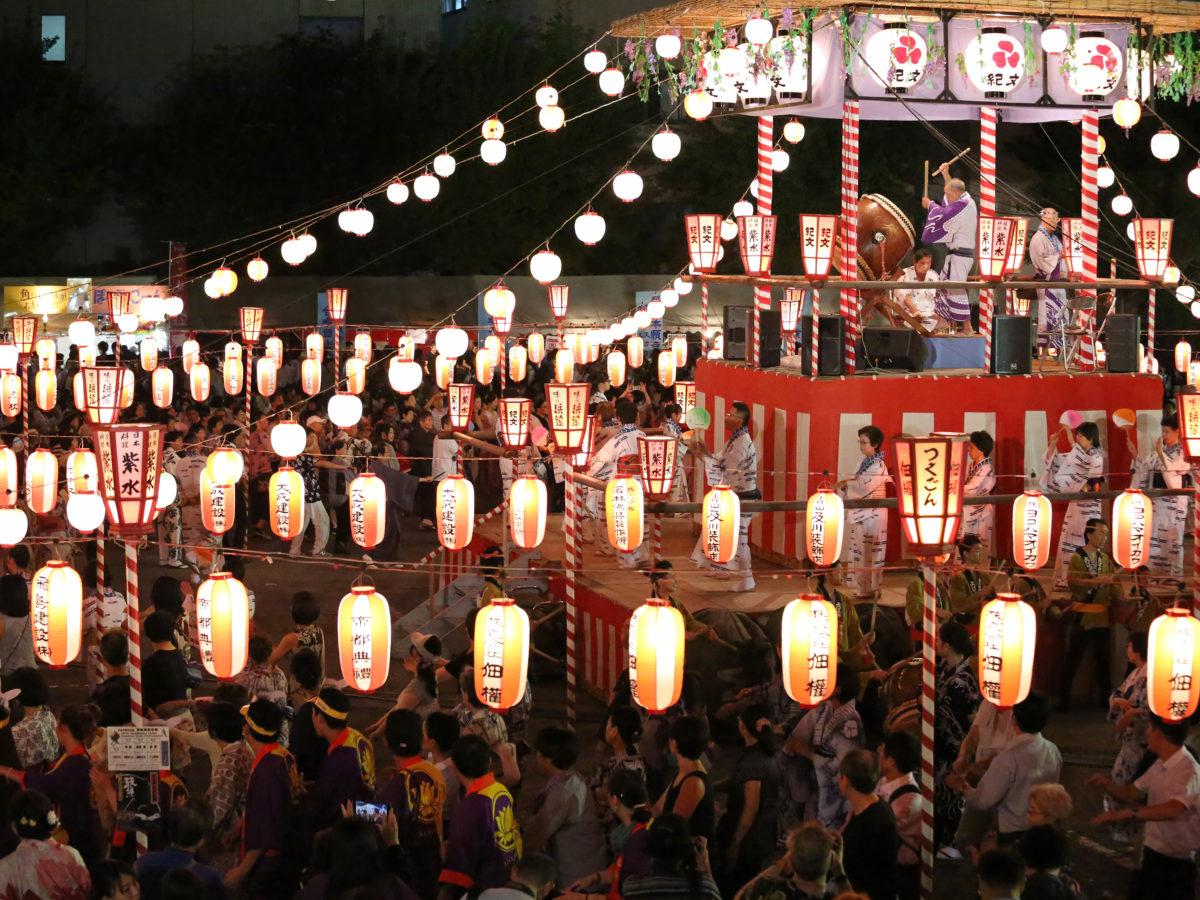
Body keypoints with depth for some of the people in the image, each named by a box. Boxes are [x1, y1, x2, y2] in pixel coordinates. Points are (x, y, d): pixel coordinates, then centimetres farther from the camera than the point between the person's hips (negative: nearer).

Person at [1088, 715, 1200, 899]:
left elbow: (1173, 809, -39)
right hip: (1152, 854, 8)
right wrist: (1107, 784, -7)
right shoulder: (1159, 766, 3)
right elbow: (1131, 793, 14)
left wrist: (1128, 813, -47)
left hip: (1178, 863, -8)